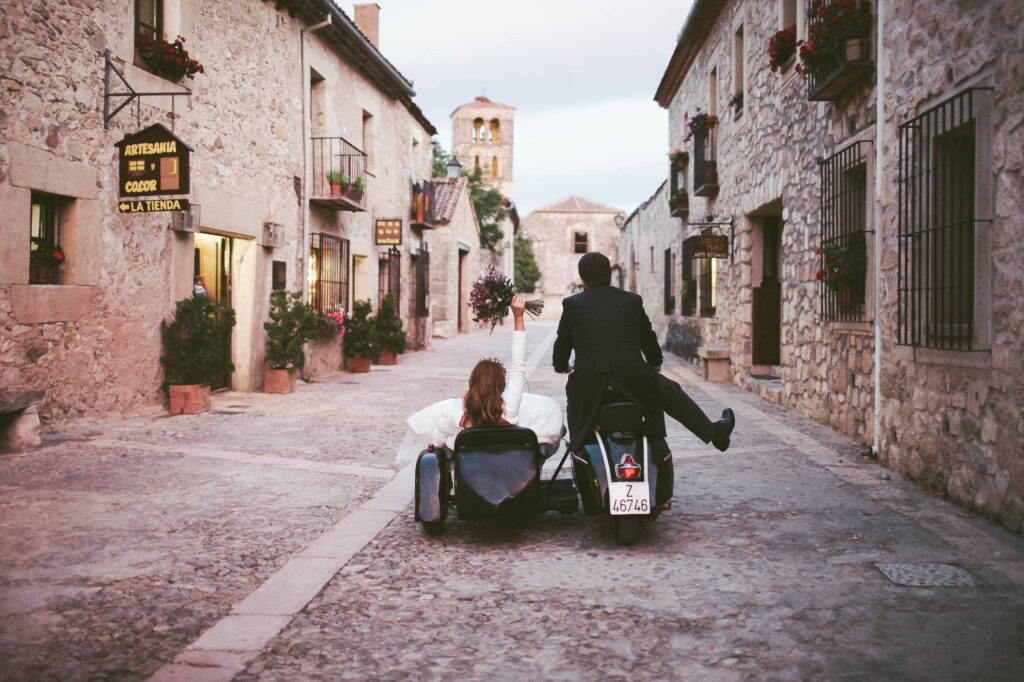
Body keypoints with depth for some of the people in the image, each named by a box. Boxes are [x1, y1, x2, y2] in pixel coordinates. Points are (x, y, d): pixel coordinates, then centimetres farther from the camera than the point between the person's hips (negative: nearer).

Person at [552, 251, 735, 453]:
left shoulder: (572, 304, 2)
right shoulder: (632, 301, 6)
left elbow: (562, 344, 10)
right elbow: (648, 337, 17)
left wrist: (561, 366, 32)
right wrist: (656, 363, 37)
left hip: (589, 385, -1)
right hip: (634, 381, 1)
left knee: (573, 395, 32)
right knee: (672, 393, 24)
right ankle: (715, 432, 36)